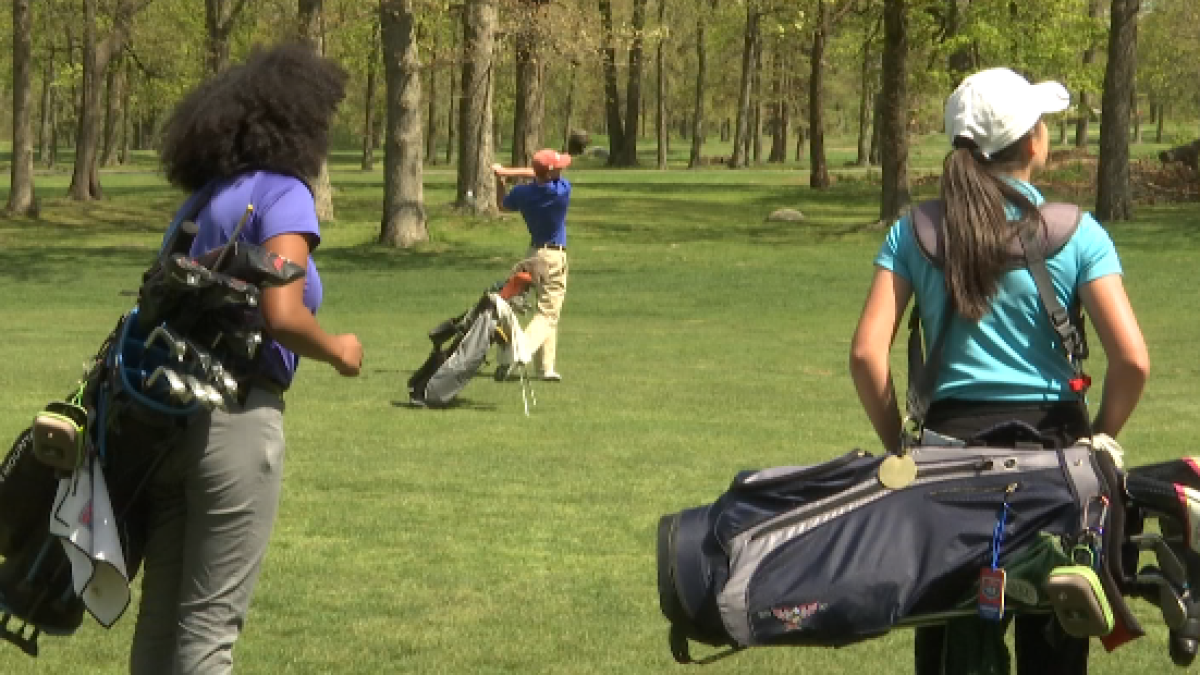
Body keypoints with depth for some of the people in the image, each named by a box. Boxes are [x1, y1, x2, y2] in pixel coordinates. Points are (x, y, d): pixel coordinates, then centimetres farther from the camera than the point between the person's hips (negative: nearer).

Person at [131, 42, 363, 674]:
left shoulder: (206, 197, 16)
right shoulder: (283, 194, -8)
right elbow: (282, 316, -19)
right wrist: (339, 351, -3)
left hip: (167, 411, 7)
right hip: (237, 418, -7)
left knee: (160, 612, 11)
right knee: (211, 620, -2)